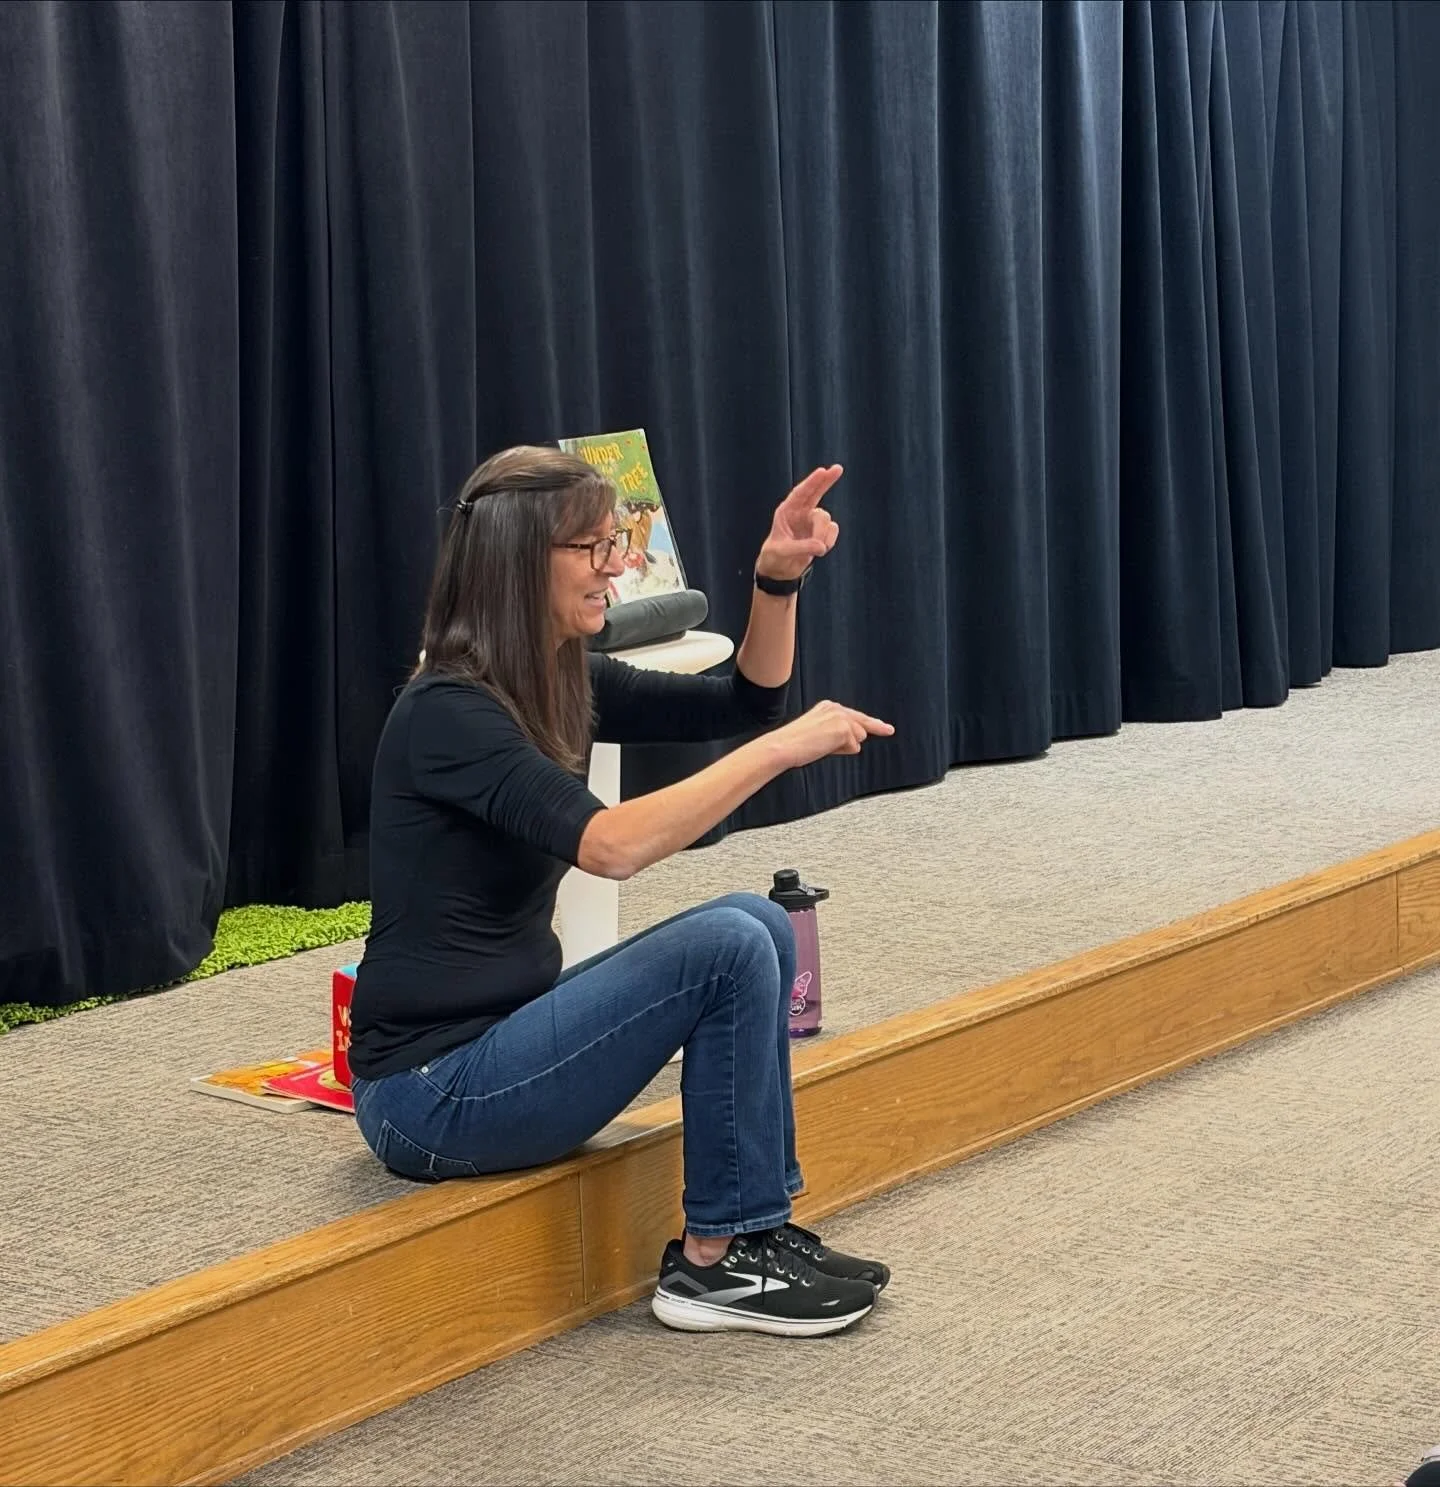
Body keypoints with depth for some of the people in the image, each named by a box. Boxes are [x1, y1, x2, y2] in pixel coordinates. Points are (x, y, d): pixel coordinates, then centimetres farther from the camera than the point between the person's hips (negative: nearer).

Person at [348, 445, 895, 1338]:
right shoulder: (447, 713, -21)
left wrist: (779, 578, -4)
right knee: (729, 950, -19)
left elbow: (745, 702, 13)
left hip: (501, 1037, 9)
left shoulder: (563, 683, 7)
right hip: (429, 1094, -9)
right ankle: (712, 1263, -7)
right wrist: (781, 749, -29)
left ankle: (757, 1230, 3)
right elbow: (610, 844, -34)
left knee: (758, 925, 1)